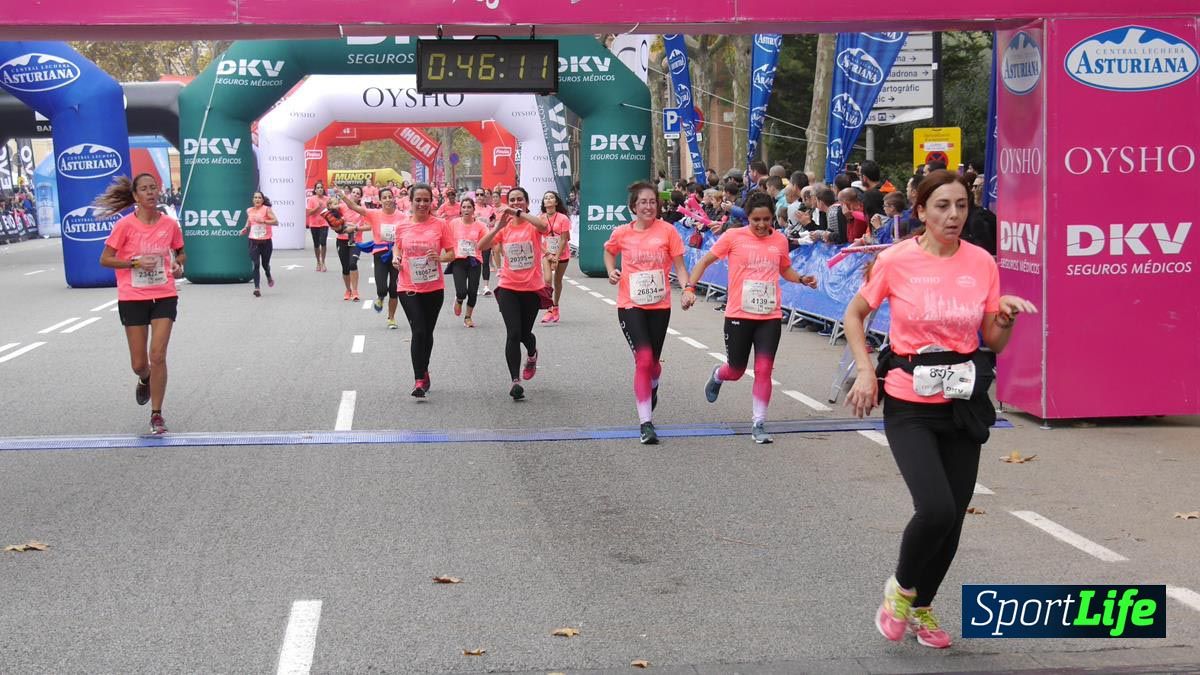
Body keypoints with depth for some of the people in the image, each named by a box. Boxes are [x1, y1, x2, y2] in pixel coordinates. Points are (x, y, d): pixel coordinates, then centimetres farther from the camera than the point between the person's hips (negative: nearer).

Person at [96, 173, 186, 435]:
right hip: (132, 298, -1)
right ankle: (145, 380, 42)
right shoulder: (125, 225, -8)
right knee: (139, 363, 4)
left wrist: (178, 264, -3)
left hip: (164, 297, 1)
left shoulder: (170, 224, 1)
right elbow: (105, 259, -4)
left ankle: (156, 415, 4)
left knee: (158, 356, -8)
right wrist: (135, 262, -16)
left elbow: (181, 252, 19)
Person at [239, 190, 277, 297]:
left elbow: (276, 222, -16)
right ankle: (257, 288, -11)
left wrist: (263, 221, -26)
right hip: (254, 241, 2)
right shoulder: (249, 211, 5)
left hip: (266, 241, -2)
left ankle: (269, 277, 46)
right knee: (256, 264, -9)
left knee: (265, 264, 10)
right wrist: (246, 228, 4)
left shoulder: (266, 209, -8)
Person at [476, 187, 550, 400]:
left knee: (524, 333, 12)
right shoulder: (503, 227, 3)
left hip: (532, 288, -1)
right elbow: (482, 246, -9)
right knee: (513, 333, -12)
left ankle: (532, 354, 48)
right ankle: (515, 381, -11)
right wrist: (498, 227, -22)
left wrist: (518, 213, -33)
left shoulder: (532, 225, -4)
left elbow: (543, 226, -30)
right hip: (508, 287, 1)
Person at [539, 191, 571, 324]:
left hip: (562, 254, -1)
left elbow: (563, 240, -11)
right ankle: (549, 310, -15)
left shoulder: (563, 218, -11)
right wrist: (548, 254, -12)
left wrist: (556, 258, -14)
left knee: (557, 281, 9)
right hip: (546, 254, 1)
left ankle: (555, 307, 28)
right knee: (547, 279, -17)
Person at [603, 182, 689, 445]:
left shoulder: (667, 230, -5)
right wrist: (611, 272, 2)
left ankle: (652, 387, 53)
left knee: (652, 362, 14)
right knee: (644, 359, -14)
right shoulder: (622, 233, -2)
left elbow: (679, 265, -2)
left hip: (659, 305, 1)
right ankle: (646, 423, -11)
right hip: (630, 305, -1)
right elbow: (609, 251, 19)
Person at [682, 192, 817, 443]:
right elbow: (705, 261, 0)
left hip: (770, 317, 2)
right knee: (736, 371, 11)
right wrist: (690, 288, -13)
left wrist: (802, 280, 4)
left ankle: (758, 424, 4)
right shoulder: (734, 237, -5)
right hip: (739, 315, -1)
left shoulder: (780, 240, 4)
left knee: (764, 370, -7)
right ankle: (718, 375, 48)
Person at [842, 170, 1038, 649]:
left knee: (952, 518, 7)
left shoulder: (982, 263, -1)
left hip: (962, 404, 4)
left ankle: (921, 608, 32)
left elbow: (994, 342, 7)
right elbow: (854, 315, 5)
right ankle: (900, 588, 11)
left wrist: (1008, 316, -13)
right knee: (936, 510, -19)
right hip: (909, 404, -3)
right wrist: (865, 372, -6)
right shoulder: (896, 260, -9)